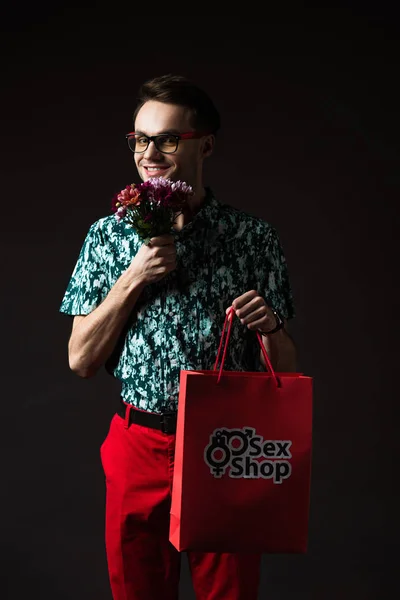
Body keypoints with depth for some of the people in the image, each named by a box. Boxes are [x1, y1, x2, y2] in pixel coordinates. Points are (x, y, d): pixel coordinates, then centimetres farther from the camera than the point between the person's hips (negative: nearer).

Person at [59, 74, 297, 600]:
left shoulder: (254, 237, 0)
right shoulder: (109, 235, 4)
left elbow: (283, 370, 4)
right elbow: (81, 360, 0)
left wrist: (269, 326, -19)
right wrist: (134, 277, -10)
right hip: (140, 450, 2)